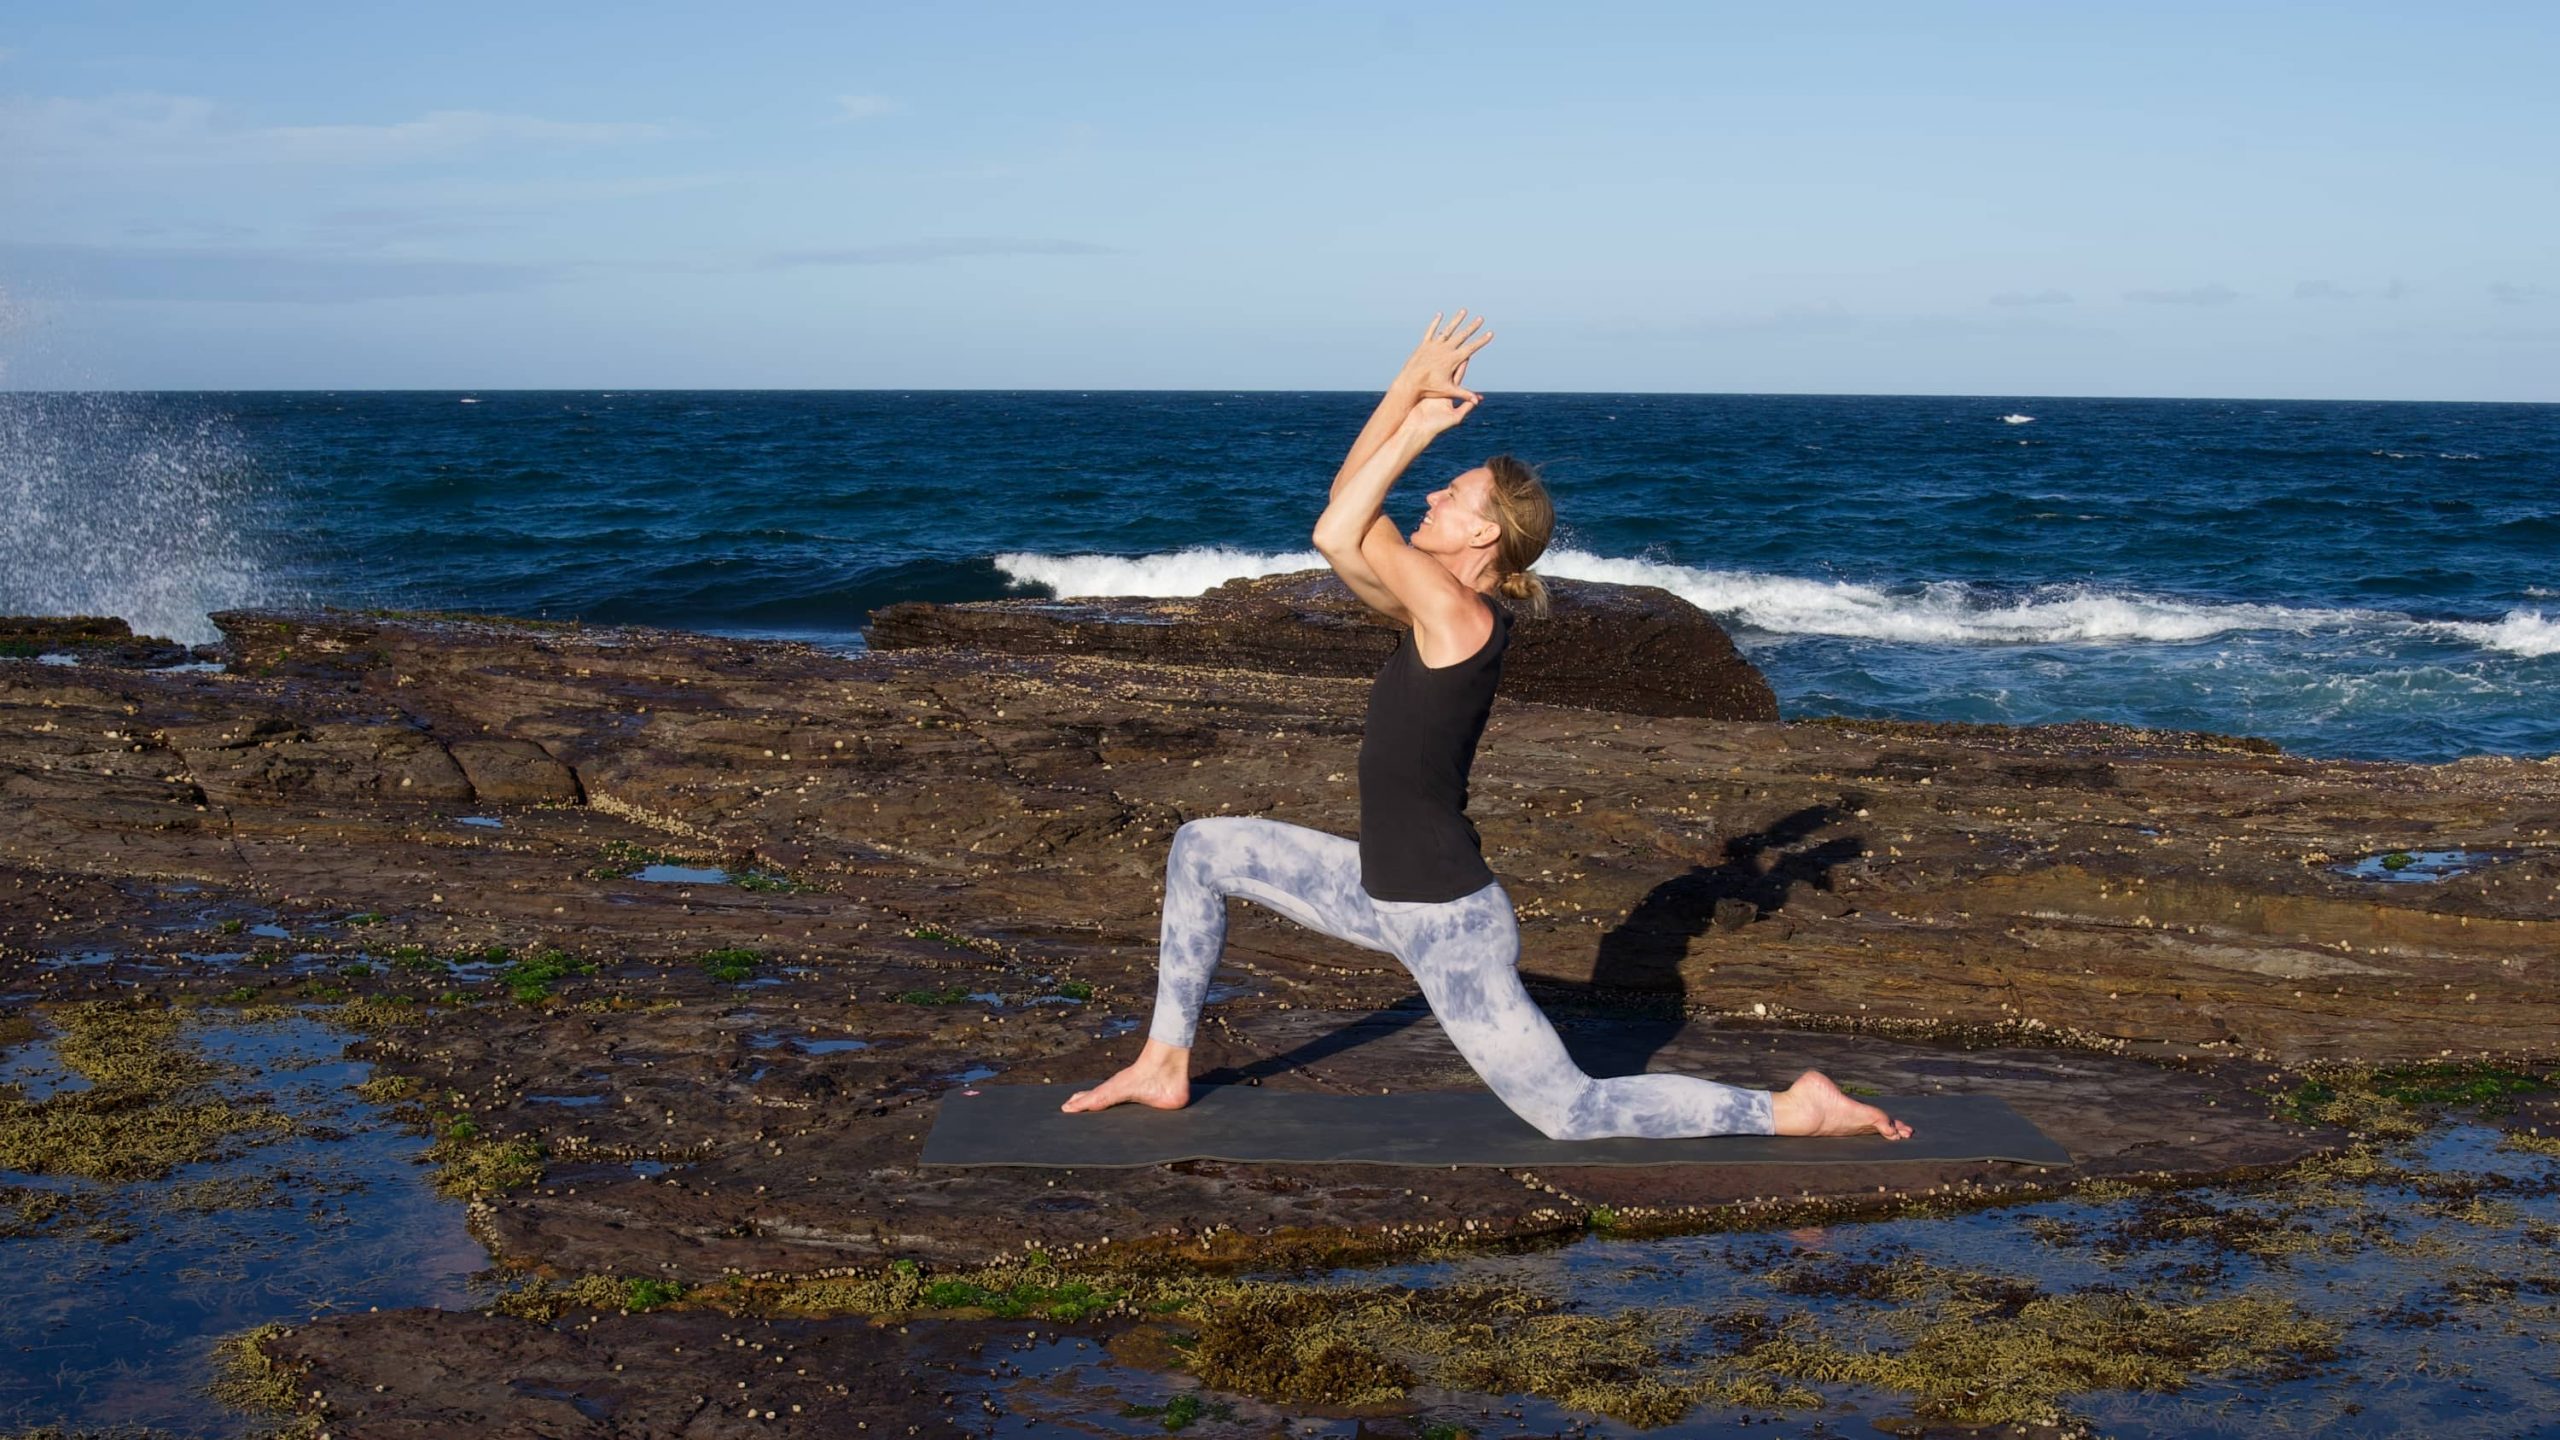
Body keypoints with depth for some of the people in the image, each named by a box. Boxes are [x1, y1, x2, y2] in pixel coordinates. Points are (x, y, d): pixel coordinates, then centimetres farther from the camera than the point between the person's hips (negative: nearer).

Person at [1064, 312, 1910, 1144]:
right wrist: (1411, 388, 2)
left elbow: (1337, 535, -21)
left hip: (1449, 924, -9)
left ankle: (1795, 1112, 9)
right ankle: (1166, 1064, 21)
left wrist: (1417, 430, -13)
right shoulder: (1433, 609, 4)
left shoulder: (1459, 615, -20)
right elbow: (1344, 507, 7)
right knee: (1203, 849, 14)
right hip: (1387, 893, 9)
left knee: (1574, 1114, -2)